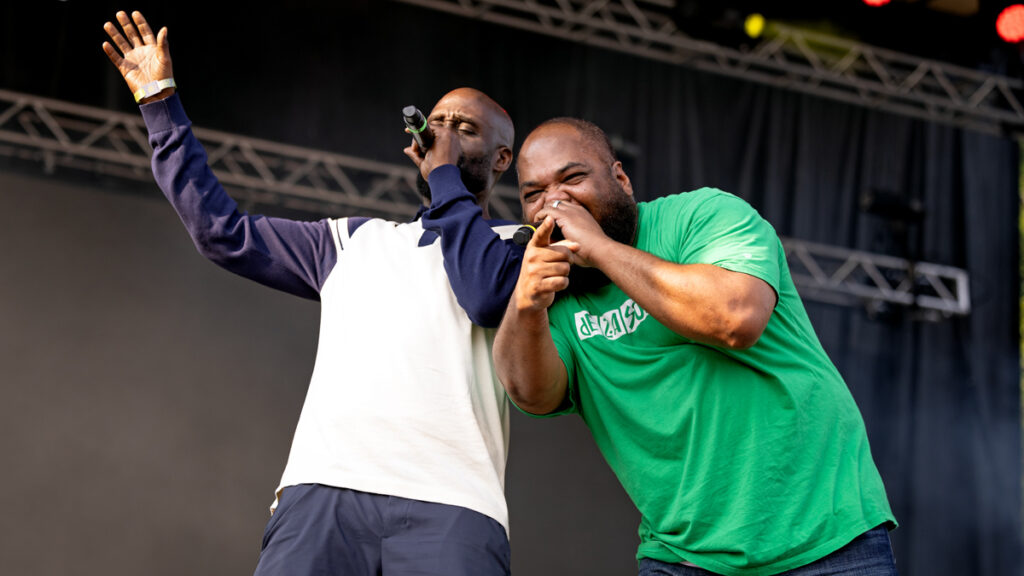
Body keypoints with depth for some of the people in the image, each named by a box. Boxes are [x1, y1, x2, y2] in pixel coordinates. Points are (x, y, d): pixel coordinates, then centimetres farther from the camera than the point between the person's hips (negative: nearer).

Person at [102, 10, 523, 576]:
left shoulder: (517, 243, 17)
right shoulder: (354, 241, 29)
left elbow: (489, 295, -6)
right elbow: (224, 232, 28)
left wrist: (445, 172, 6)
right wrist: (161, 104, 27)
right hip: (324, 487, 3)